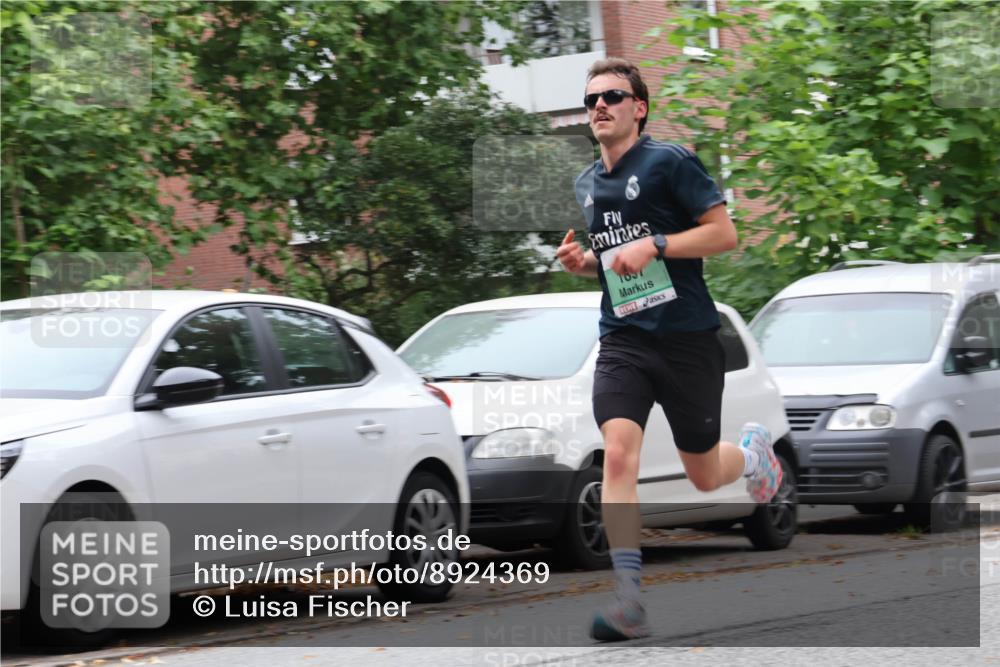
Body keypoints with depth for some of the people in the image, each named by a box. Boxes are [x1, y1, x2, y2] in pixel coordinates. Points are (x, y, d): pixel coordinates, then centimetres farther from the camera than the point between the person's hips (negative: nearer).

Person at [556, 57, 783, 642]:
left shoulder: (670, 161, -8)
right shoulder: (588, 183, 12)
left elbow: (725, 233, -11)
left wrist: (653, 246, -21)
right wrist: (583, 261, 5)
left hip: (688, 336, -4)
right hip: (624, 337, 4)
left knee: (704, 476, 8)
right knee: (618, 454, -19)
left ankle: (755, 451, 45)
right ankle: (628, 601, -21)